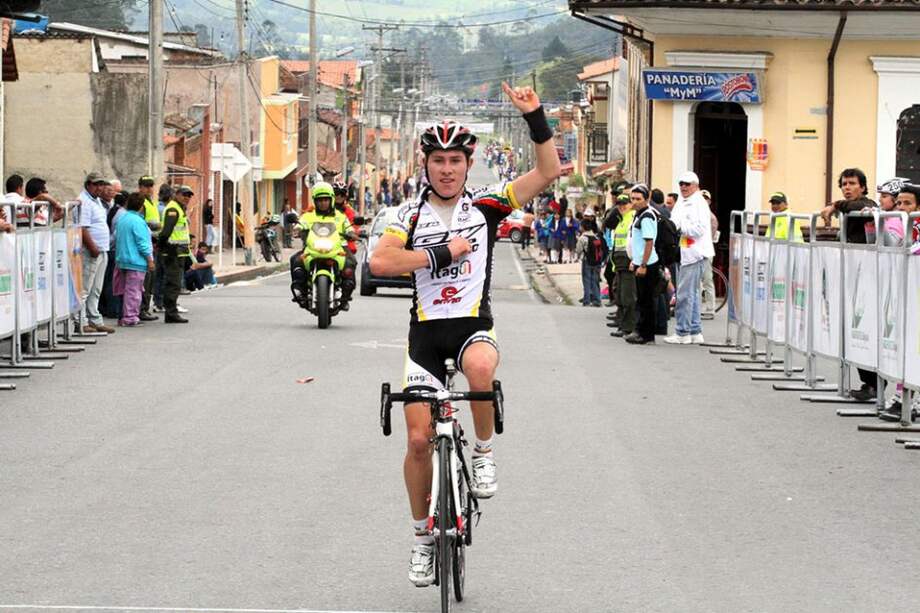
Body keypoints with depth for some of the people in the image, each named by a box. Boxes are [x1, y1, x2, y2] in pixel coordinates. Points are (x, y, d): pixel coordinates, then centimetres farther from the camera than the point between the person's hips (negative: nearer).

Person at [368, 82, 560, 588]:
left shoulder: (485, 206, 1)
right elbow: (380, 263, -17)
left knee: (480, 367, -39)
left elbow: (548, 172, -6)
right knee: (419, 438, -3)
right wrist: (442, 252, -18)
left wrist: (534, 117, -16)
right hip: (426, 330, 1)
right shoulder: (411, 216, 0)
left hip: (473, 324, -1)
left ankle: (484, 453, -13)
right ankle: (423, 537, 15)